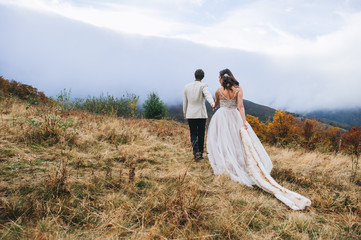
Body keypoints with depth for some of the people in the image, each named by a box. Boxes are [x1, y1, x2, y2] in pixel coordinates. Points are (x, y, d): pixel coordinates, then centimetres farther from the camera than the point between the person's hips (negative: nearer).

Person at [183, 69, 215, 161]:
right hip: (201, 114, -2)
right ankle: (200, 154, 15)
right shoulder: (203, 86, -5)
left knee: (193, 134, 7)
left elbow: (185, 101, 11)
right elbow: (207, 95, -26)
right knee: (201, 135, 9)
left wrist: (185, 114, 21)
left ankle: (196, 152, -13)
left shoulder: (187, 86, 5)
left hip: (190, 115, 2)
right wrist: (212, 103, -42)